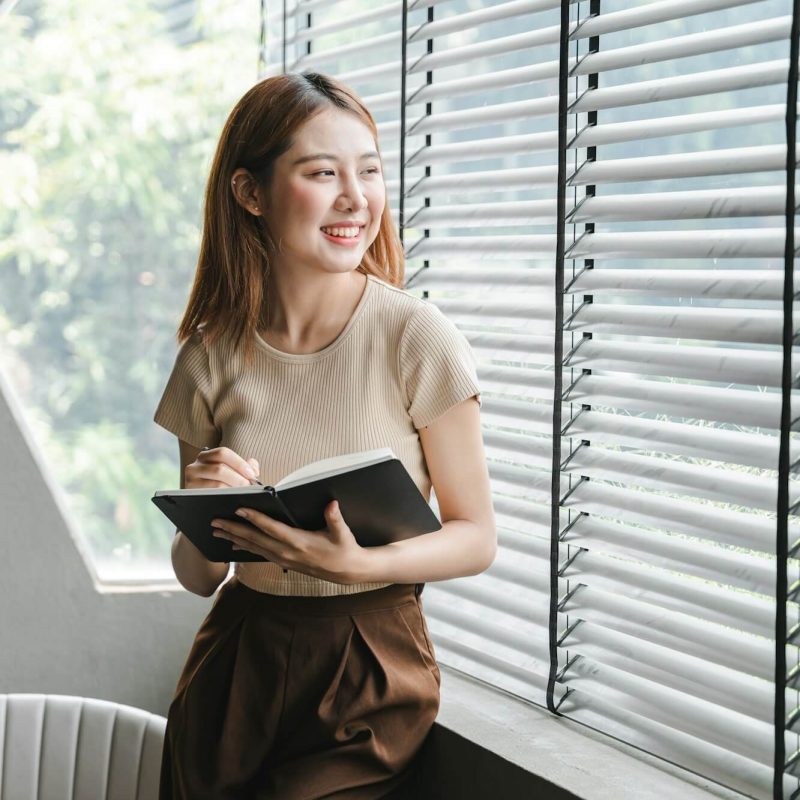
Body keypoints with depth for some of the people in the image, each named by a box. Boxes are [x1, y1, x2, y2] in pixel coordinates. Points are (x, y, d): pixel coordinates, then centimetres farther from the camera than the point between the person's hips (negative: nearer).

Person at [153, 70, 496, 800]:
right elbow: (198, 577, 5)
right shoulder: (211, 359, -1)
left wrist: (359, 564, -24)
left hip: (369, 666, -3)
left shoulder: (416, 338, -12)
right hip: (238, 663, 3)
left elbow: (477, 539, -7)